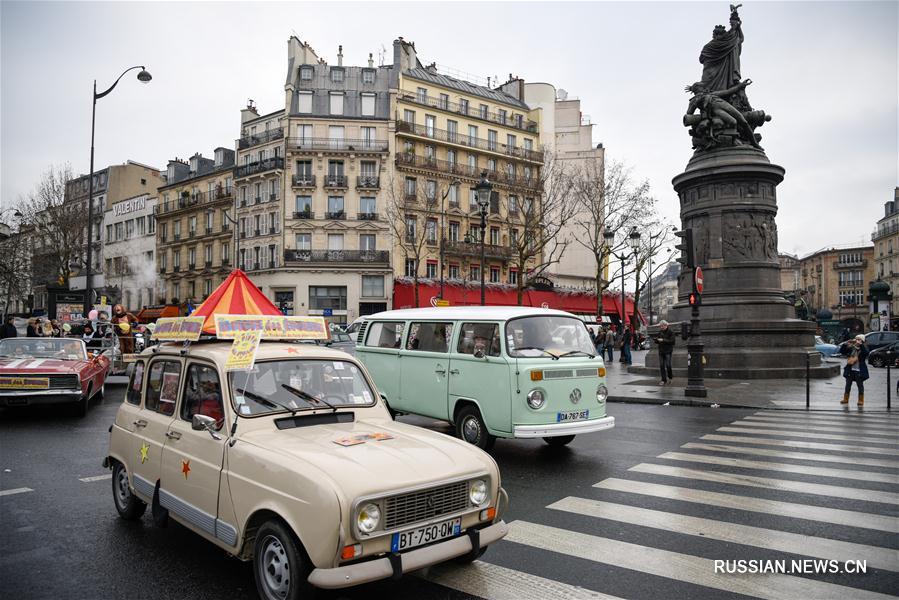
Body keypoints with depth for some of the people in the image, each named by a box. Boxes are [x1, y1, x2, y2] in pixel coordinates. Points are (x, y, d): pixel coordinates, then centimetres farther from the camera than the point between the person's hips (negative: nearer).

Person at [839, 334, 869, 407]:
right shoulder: (851, 348, 6)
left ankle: (861, 400, 13)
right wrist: (846, 344, -10)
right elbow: (842, 351, 1)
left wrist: (860, 344, -29)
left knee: (860, 385, 4)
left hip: (859, 371, -3)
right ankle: (845, 399, 18)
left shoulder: (863, 349, -4)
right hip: (850, 370, 4)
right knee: (848, 385, 10)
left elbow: (866, 352, -26)